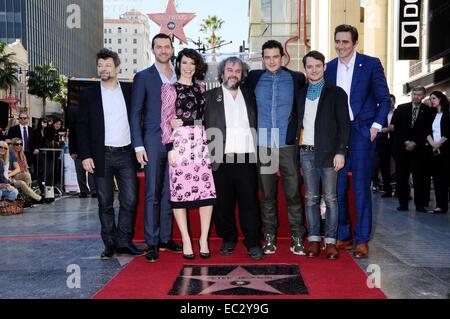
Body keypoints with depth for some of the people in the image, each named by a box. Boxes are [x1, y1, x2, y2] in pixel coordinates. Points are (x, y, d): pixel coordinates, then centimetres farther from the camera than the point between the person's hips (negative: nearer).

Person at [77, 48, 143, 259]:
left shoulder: (129, 92, 8)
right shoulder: (88, 94, 6)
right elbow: (82, 127, 3)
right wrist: (85, 155, -6)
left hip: (126, 154, 1)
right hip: (101, 156, 0)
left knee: (130, 200, -2)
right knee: (105, 203, 5)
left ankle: (124, 242, 10)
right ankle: (109, 244, 14)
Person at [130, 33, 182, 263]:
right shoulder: (143, 77, 3)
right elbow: (135, 114, 0)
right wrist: (138, 145, -8)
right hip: (154, 142, -3)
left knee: (169, 192, 8)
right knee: (152, 194, -2)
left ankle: (165, 238, 17)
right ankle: (152, 243, 4)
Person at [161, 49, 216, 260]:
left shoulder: (200, 89, 17)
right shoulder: (170, 88, 5)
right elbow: (165, 120, 0)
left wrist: (208, 140, 11)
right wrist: (170, 147, -8)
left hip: (201, 142, 4)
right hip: (180, 142, -4)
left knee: (207, 190, -3)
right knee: (180, 191, -2)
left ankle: (203, 239, 7)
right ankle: (186, 240, 8)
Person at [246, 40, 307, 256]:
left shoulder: (296, 79, 5)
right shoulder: (254, 78, 8)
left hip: (288, 143, -1)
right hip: (263, 145, 1)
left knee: (293, 193, -1)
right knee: (267, 194, 7)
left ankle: (297, 238, 9)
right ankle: (269, 237, 17)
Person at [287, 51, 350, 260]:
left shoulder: (336, 93, 4)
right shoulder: (300, 94, 15)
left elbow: (344, 124, -1)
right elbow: (294, 122, 15)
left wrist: (340, 151, -10)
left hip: (328, 153, -3)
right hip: (305, 152, 3)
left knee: (330, 198, 0)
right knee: (311, 198, 6)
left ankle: (330, 241, 6)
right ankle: (313, 240, 12)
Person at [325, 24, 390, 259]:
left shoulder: (371, 64, -1)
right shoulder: (330, 67, 10)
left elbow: (384, 99, 1)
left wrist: (376, 126, -8)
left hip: (361, 133, -4)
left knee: (361, 188, -2)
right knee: (337, 188, 6)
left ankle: (362, 240, 8)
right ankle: (343, 236, 19)